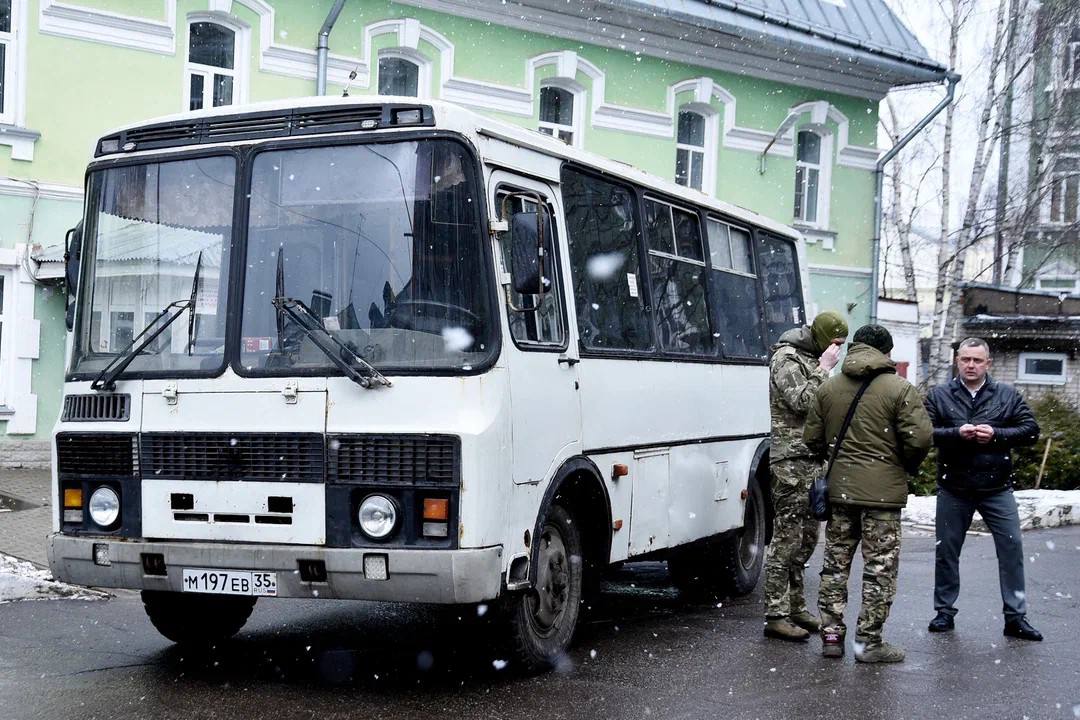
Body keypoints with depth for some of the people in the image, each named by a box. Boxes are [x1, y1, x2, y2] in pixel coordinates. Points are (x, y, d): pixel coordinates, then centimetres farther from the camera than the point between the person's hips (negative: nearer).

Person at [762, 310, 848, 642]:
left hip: (813, 459, 9)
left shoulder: (813, 359, 20)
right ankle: (775, 615, -5)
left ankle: (795, 606, 21)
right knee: (787, 536, -8)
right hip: (791, 461, -9)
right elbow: (801, 401, -20)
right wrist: (823, 370, -15)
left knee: (807, 537, 12)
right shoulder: (786, 358, -8)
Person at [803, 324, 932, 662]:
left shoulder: (828, 388, 7)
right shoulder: (899, 388, -7)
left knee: (835, 563, 13)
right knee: (880, 567, 3)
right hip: (883, 490, -4)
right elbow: (920, 438, -13)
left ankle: (831, 634, 14)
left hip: (839, 487, 5)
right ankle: (869, 641, 4)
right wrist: (908, 466, 6)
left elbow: (812, 438, 8)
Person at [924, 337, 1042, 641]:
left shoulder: (1008, 395, 3)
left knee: (1012, 547, -2)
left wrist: (996, 434, -16)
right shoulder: (939, 395, 1)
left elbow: (1031, 430, -2)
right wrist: (956, 433, -22)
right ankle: (944, 612, 21)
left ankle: (1016, 616, 6)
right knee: (946, 550, 8)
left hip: (997, 488, 0)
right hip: (953, 489, 0)